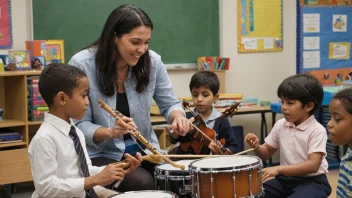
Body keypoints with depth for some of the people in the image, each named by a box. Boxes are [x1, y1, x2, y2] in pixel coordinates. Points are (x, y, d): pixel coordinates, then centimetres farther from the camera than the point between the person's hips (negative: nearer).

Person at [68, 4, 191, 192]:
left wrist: (178, 117, -19)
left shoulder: (152, 61, -7)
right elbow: (79, 125, -14)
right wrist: (109, 132, -33)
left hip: (144, 149, 4)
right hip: (101, 154, -4)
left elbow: (169, 103, 5)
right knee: (142, 183, -28)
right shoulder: (82, 65, -17)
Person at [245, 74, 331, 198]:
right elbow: (267, 153, 15)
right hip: (285, 179, 6)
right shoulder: (280, 125, 2)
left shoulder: (317, 131, -15)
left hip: (311, 181, -5)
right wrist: (257, 146, -9)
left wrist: (278, 169, -32)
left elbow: (313, 165, -25)